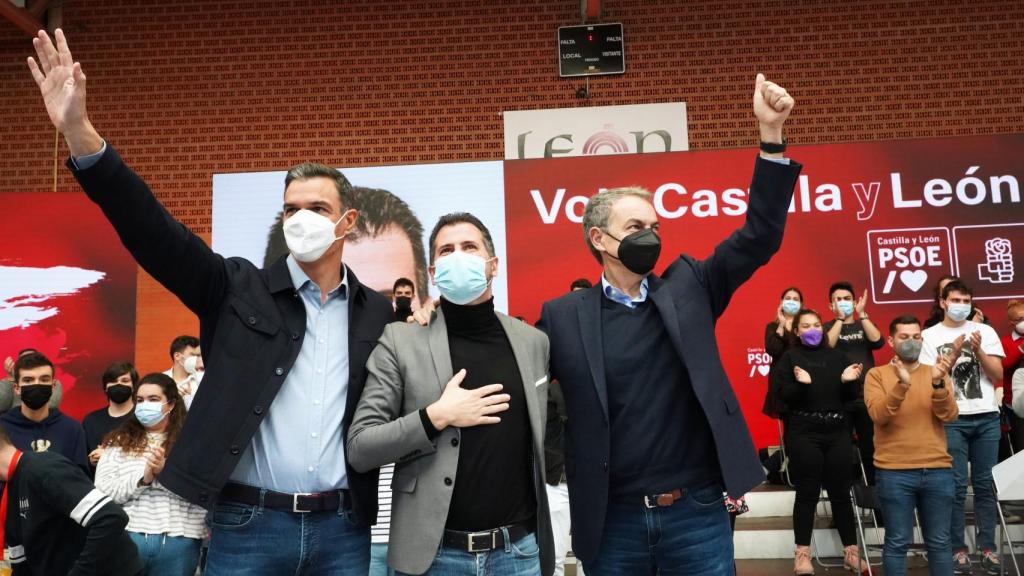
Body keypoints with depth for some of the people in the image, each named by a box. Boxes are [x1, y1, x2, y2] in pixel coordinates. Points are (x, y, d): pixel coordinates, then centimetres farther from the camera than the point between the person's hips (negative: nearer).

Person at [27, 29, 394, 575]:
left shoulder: (378, 313, 6)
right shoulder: (239, 289, 2)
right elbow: (154, 231, -9)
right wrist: (80, 134, -19)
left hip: (343, 530, 1)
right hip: (248, 526, -1)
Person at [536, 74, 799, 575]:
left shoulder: (688, 288, 3)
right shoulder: (563, 316, -2)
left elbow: (759, 237, -2)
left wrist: (771, 132, -10)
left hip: (698, 512, 2)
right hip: (613, 521, -1)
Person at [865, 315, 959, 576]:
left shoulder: (937, 374, 10)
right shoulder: (877, 375, 2)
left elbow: (949, 415, -3)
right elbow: (878, 415, -12)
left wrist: (938, 383, -19)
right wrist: (901, 385, -25)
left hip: (938, 470, 3)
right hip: (894, 472, -3)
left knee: (939, 542, 10)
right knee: (897, 542, 2)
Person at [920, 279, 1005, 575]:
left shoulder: (985, 331, 10)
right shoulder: (929, 336, 4)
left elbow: (998, 375, 5)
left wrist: (978, 351, -10)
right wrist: (954, 352, -13)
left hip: (987, 417, 2)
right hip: (951, 419, -2)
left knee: (985, 483, 5)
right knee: (957, 485, -3)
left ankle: (988, 548, 12)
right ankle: (958, 549, 5)